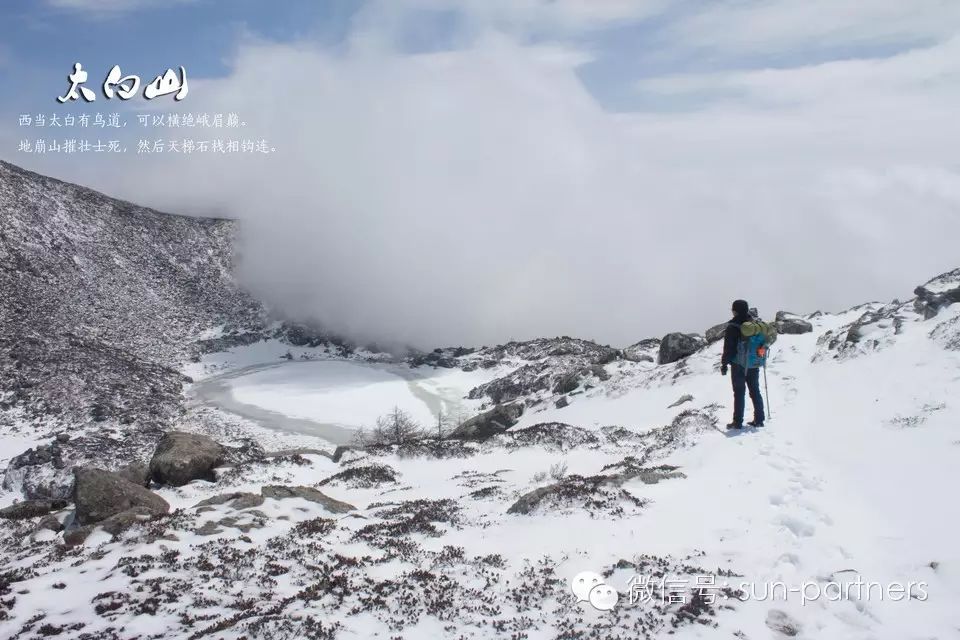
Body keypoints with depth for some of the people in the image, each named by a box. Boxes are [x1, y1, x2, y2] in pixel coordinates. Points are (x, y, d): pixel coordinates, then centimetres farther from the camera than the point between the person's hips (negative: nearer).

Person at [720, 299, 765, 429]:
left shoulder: (733, 327, -13)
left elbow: (728, 348, -13)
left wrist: (724, 364, -6)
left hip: (738, 365, -5)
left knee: (739, 393, -1)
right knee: (755, 391, 13)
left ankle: (738, 422, 1)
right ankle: (759, 420, 16)